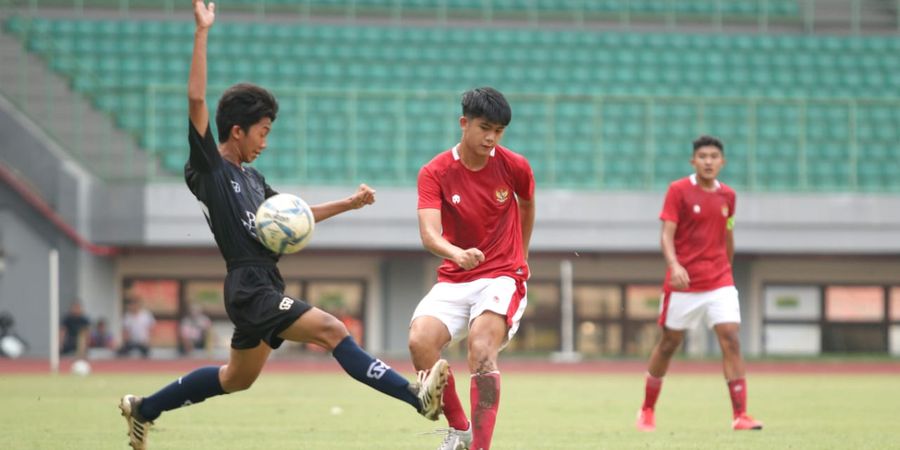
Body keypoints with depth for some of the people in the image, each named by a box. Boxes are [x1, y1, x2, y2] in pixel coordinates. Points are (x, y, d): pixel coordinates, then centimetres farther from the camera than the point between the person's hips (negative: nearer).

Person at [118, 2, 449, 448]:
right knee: (332, 330, -20)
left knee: (237, 378, 20)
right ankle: (416, 396, -28)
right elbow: (196, 99, -15)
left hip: (263, 288, 10)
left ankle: (143, 409, 33)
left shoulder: (250, 178, 18)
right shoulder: (208, 167, -6)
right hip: (249, 288, -10)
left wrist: (348, 203, 22)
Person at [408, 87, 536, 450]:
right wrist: (458, 254, -43)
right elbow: (429, 233, -22)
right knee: (420, 339, -24)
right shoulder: (434, 173, -7)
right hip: (454, 280, 2)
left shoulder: (514, 167, -4)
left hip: (503, 276, -2)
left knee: (481, 345, -29)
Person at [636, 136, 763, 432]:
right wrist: (674, 265, -29)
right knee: (668, 344, 8)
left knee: (731, 340, -12)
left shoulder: (727, 196, 7)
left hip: (719, 282, 3)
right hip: (683, 282, -3)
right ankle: (647, 411, 26)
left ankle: (740, 415, -15)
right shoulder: (679, 191, -6)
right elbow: (667, 234, -13)